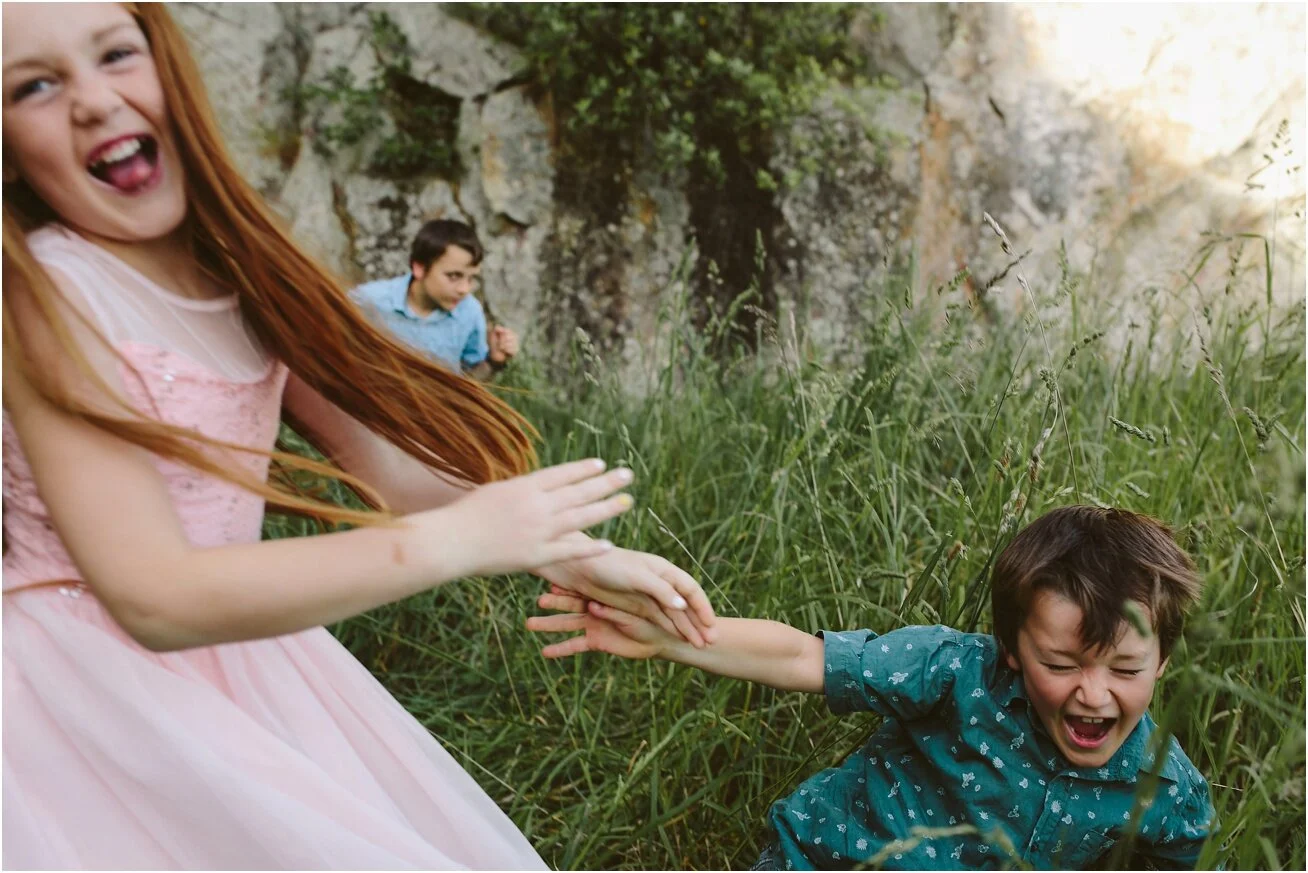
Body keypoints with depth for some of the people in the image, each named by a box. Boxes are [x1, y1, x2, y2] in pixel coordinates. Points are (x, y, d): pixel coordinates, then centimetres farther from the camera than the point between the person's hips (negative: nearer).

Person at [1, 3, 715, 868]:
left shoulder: (240, 269, -1)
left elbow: (385, 464, 1)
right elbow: (154, 597, -27)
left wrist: (576, 556, -7)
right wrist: (456, 539, -32)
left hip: (238, 656, 6)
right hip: (101, 693, -5)